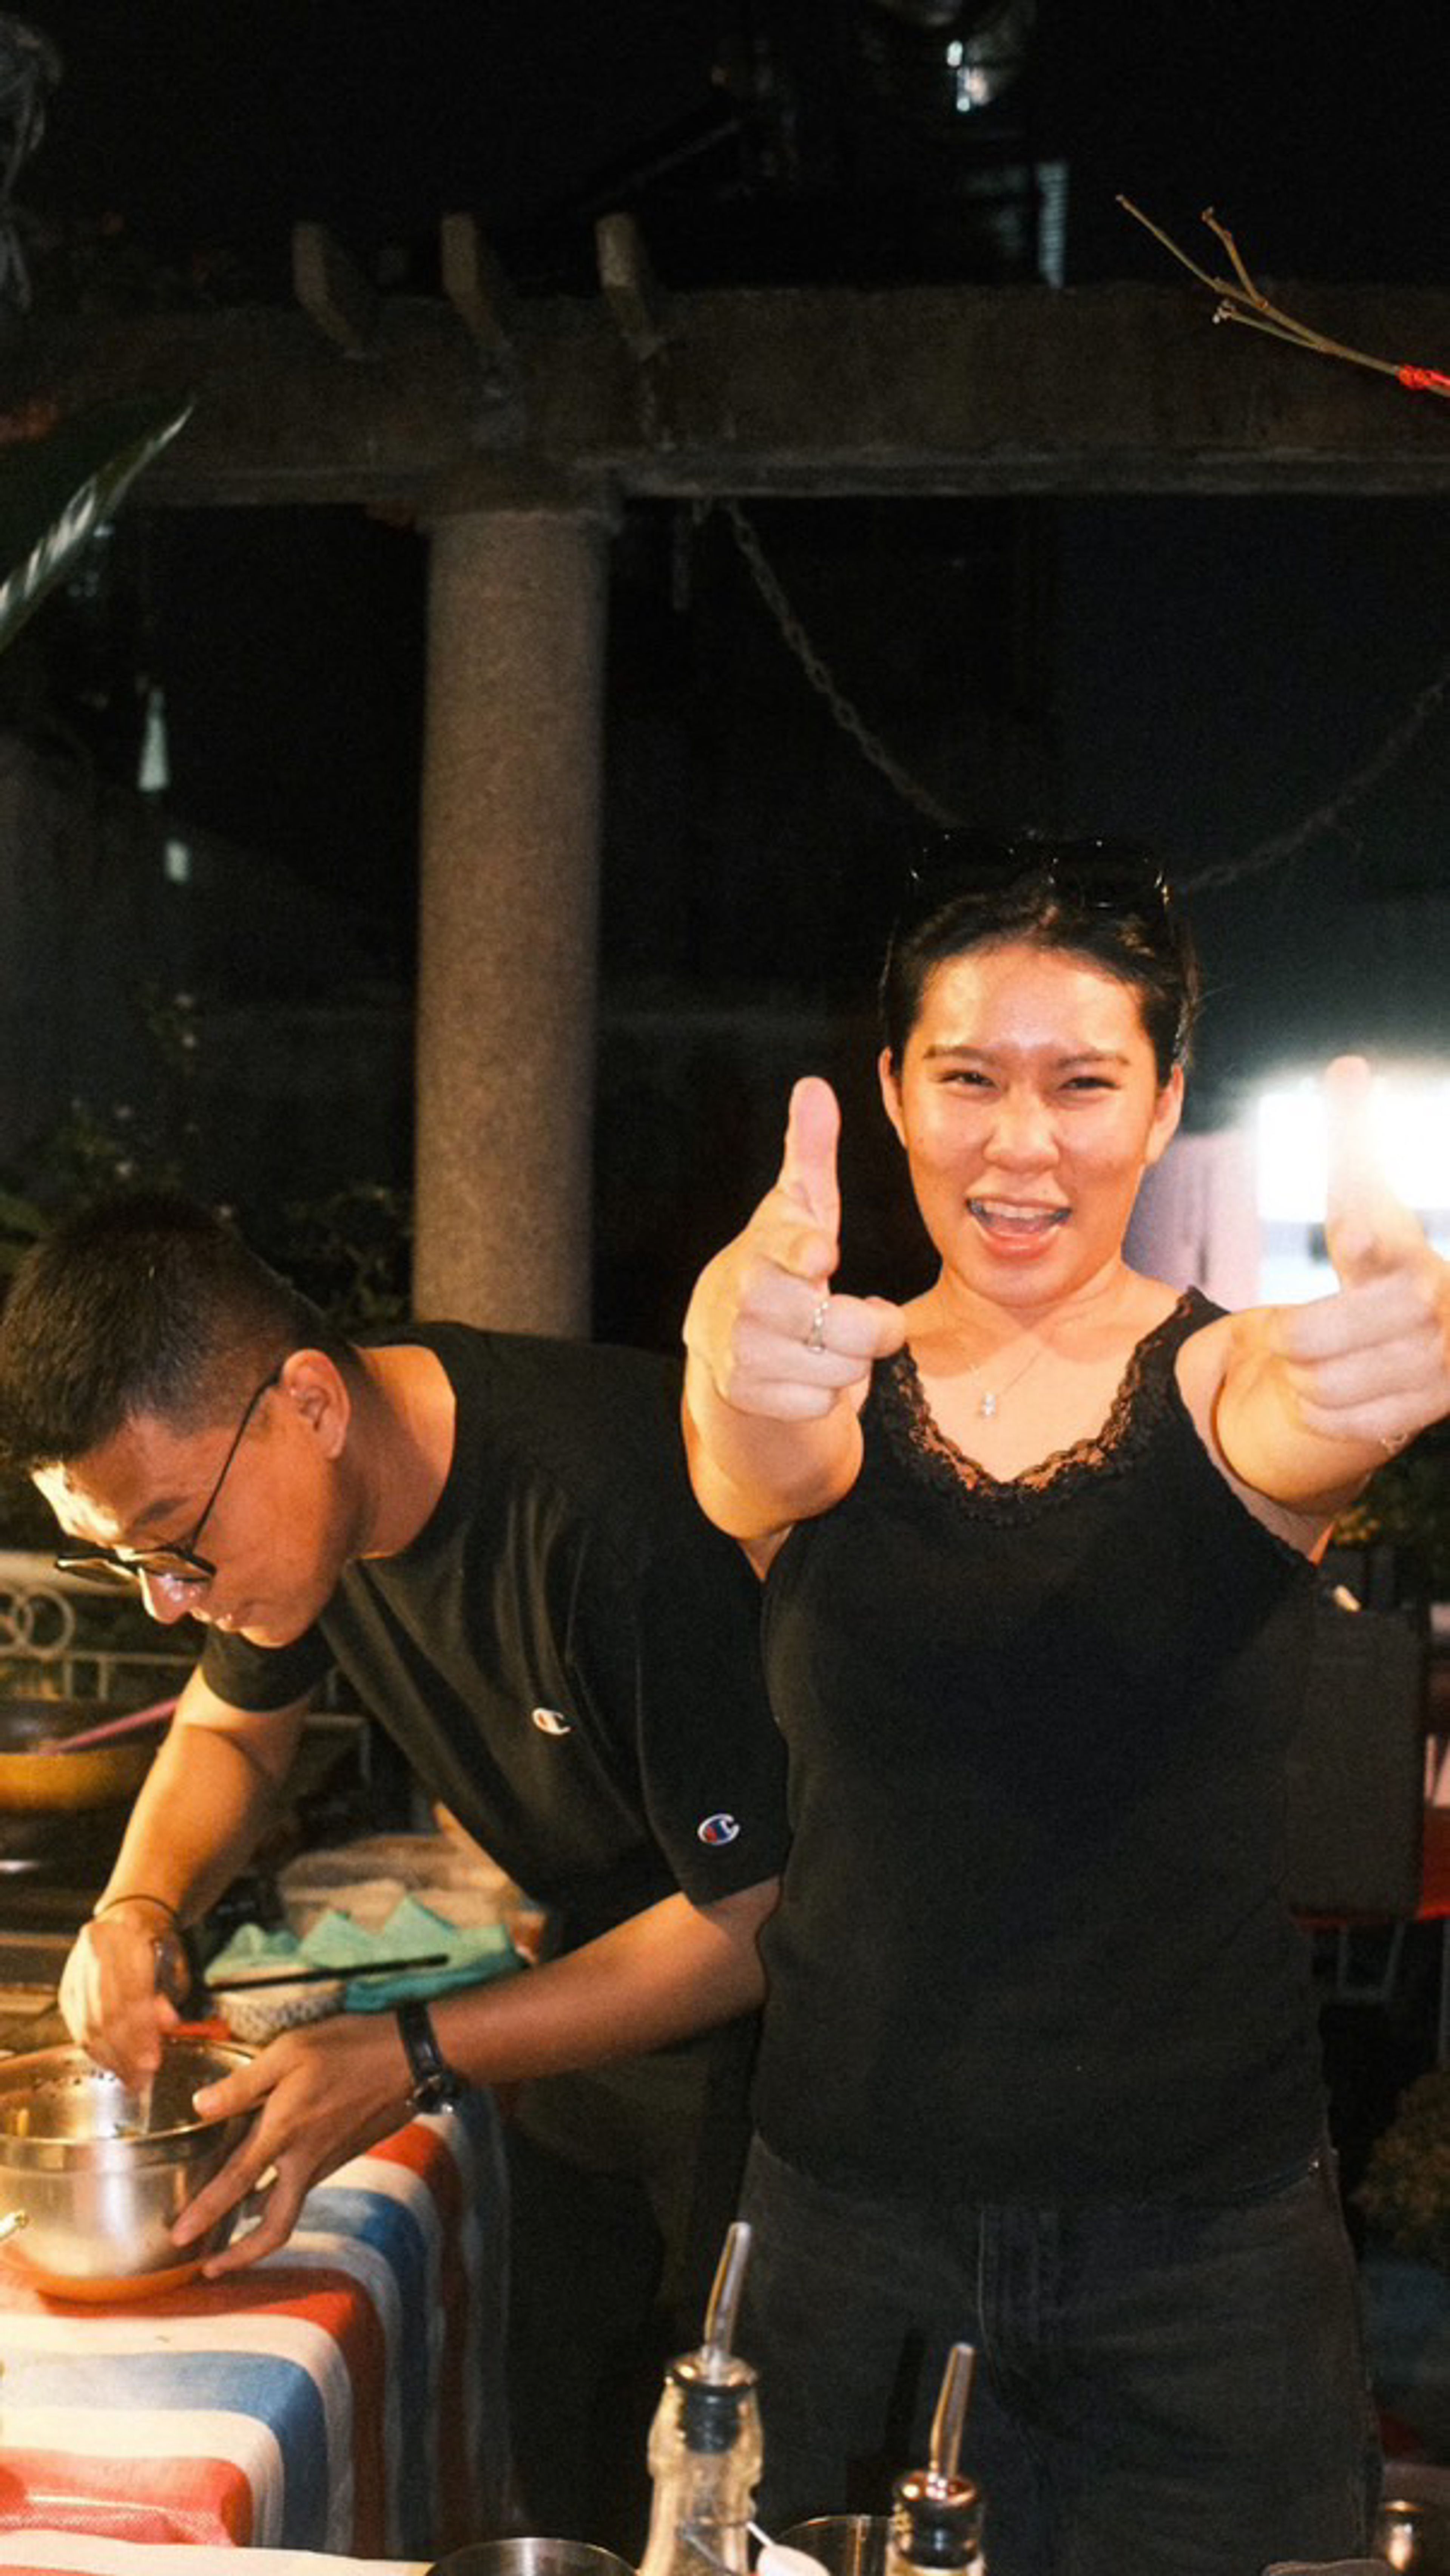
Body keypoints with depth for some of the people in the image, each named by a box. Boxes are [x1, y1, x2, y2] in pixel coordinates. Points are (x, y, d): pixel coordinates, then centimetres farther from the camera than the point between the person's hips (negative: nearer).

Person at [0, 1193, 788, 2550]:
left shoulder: (615, 1508, -34)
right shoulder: (289, 1484, -8)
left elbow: (763, 1913, -25)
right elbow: (232, 1729, 13)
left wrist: (420, 2057, -24)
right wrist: (139, 1909, -9)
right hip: (602, 1980, 7)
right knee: (565, 2494, 11)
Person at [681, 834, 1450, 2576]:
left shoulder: (1227, 1383, -4)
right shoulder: (835, 1398, -1)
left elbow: (1301, 1421, -26)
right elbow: (763, 1468, -24)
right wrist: (748, 1367, -49)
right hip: (850, 2243, 1)